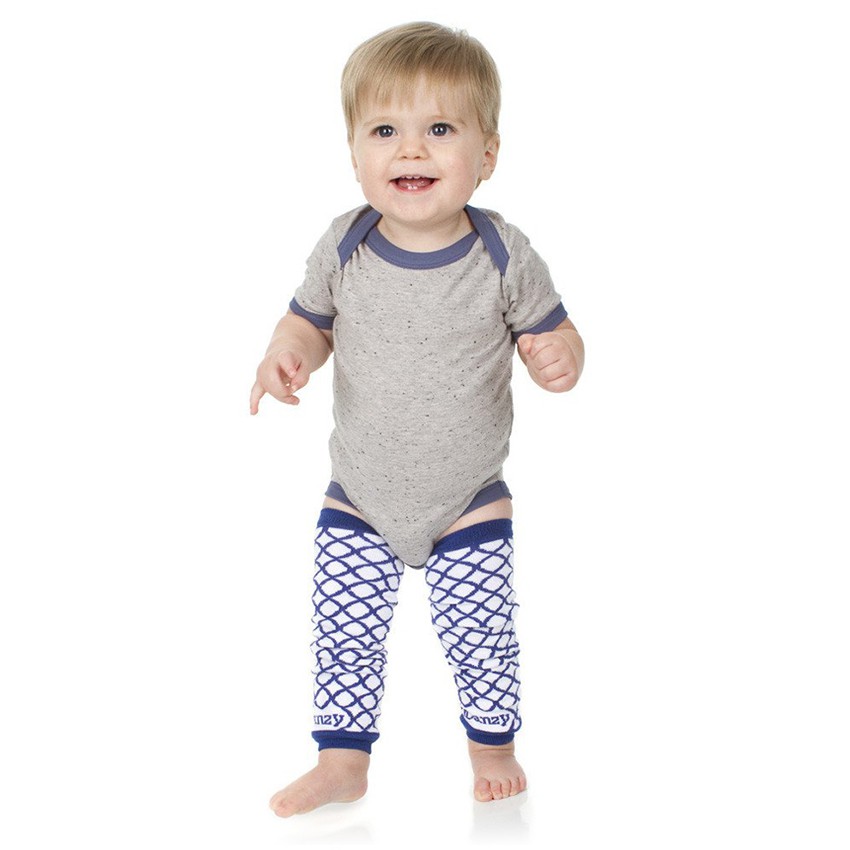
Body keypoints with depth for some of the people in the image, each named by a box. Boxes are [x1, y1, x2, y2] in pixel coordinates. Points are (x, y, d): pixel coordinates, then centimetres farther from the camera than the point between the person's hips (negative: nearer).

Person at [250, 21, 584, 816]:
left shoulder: (504, 256, -15)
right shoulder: (343, 249, -10)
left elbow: (551, 333, -5)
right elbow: (311, 320, 5)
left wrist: (561, 359, -29)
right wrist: (286, 352, -17)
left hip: (471, 504, -1)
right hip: (357, 501, 2)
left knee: (480, 634, 11)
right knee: (343, 635, 8)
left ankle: (492, 744, 38)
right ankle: (343, 761, 29)